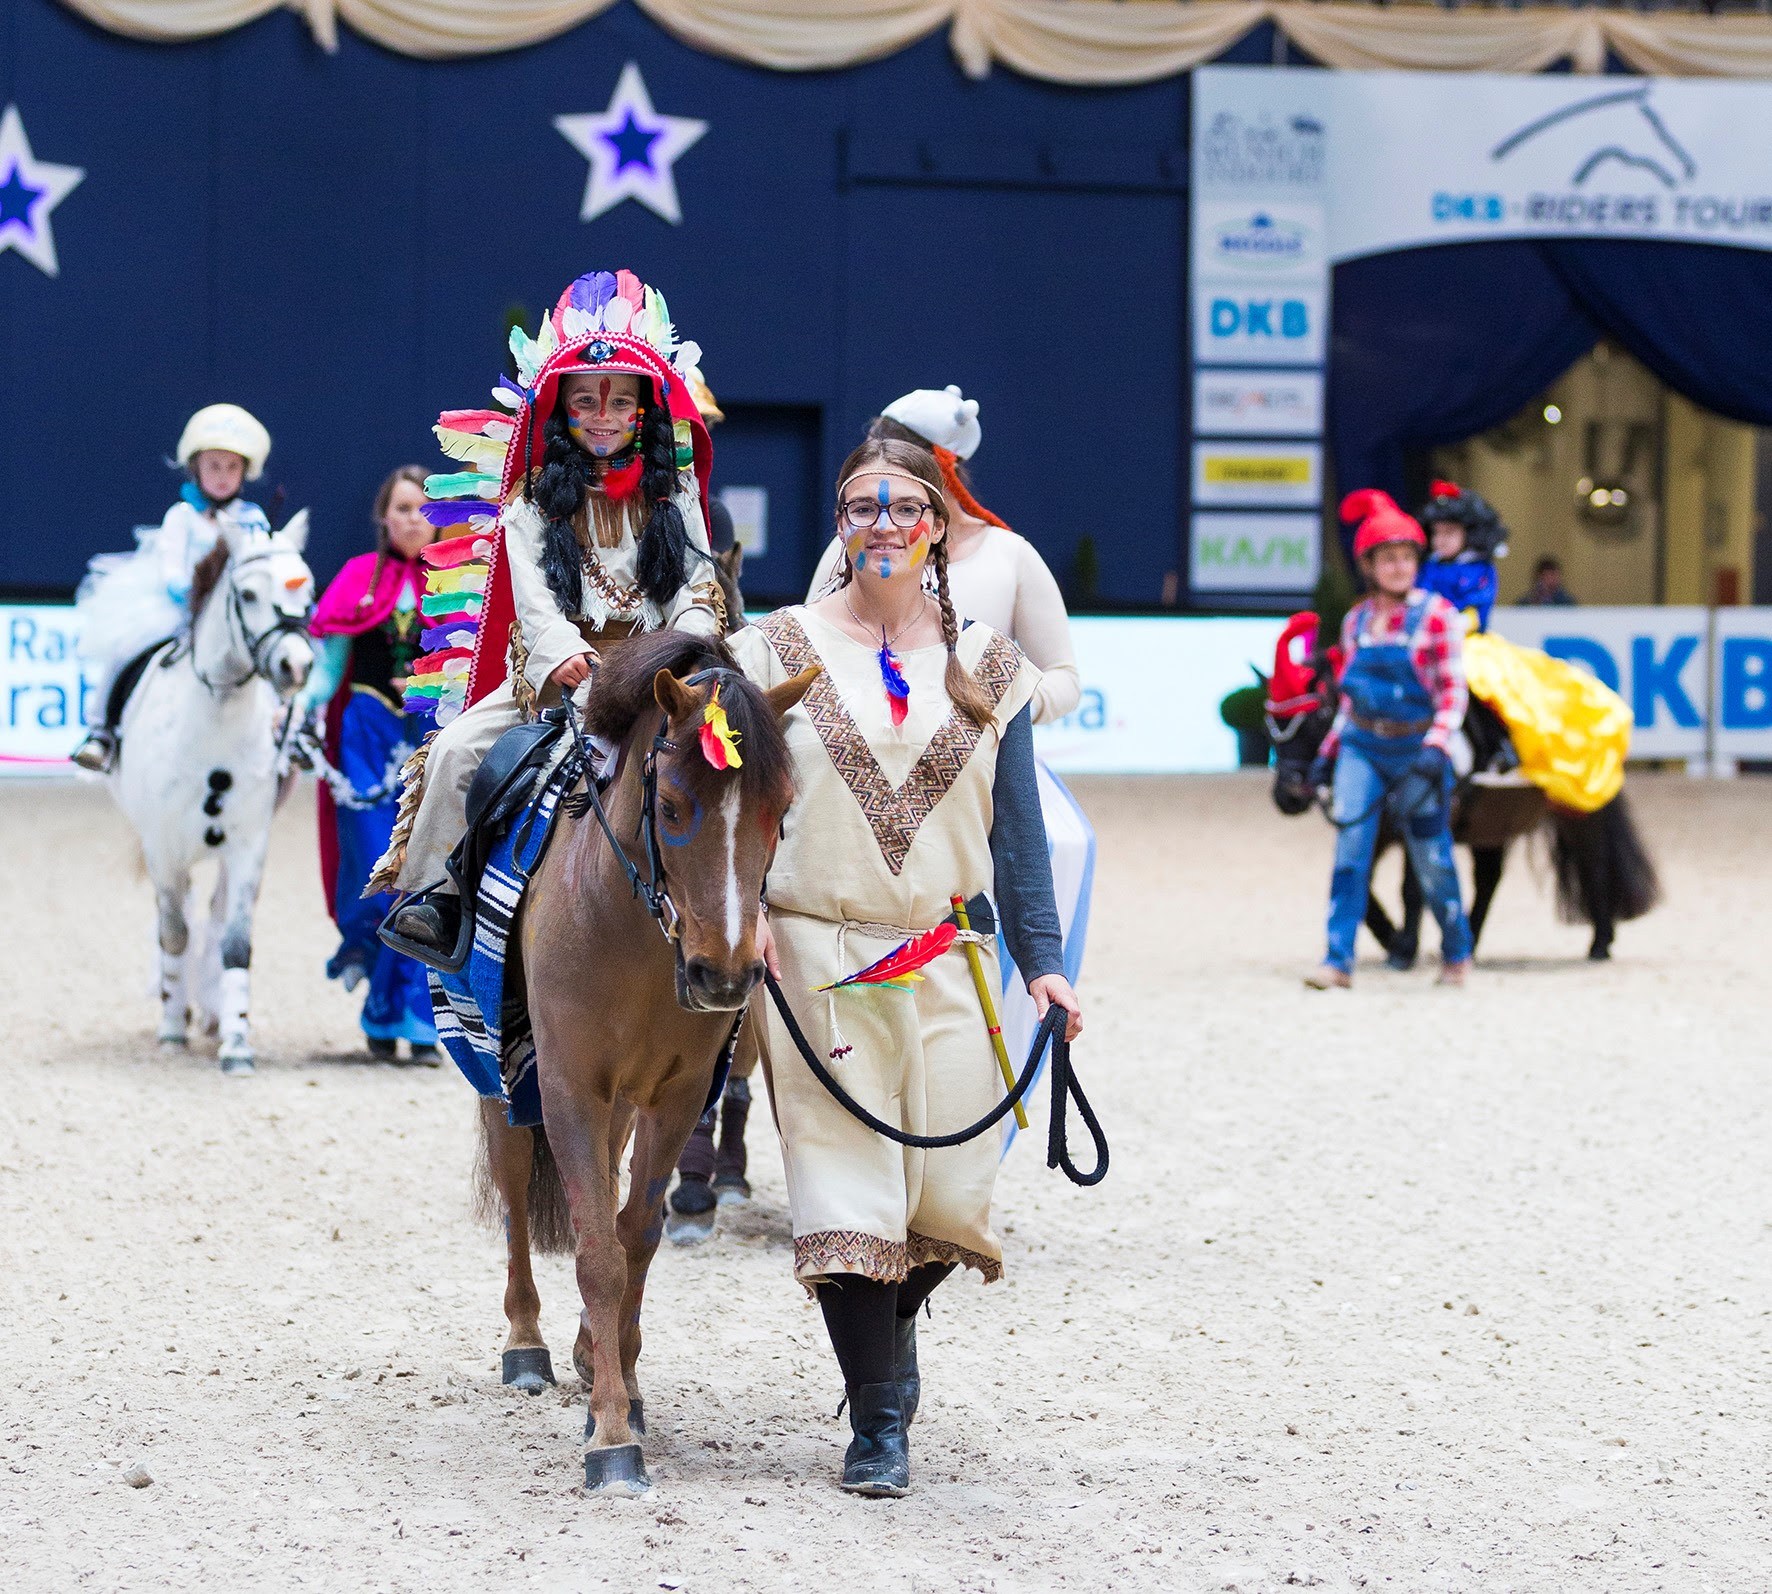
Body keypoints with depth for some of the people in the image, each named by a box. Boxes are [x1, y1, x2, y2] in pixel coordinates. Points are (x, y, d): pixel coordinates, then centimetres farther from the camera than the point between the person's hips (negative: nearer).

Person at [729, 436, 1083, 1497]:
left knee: (952, 1193, 0)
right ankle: (880, 1422, 4)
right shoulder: (781, 652, 3)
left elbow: (1017, 825, 11)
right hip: (814, 958, -2)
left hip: (944, 960, 2)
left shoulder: (988, 667, 10)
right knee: (844, 1185, -6)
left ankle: (890, 1323, 33)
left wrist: (1042, 957, 4)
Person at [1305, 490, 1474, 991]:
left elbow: (1453, 691, -11)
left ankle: (1456, 952, 28)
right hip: (1362, 747, 3)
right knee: (1349, 849, -10)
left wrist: (1437, 745, -24)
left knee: (1431, 858, 6)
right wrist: (1328, 750, 11)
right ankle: (1339, 960, -10)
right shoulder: (1357, 621, 8)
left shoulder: (1436, 615, -7)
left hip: (1416, 748, -3)